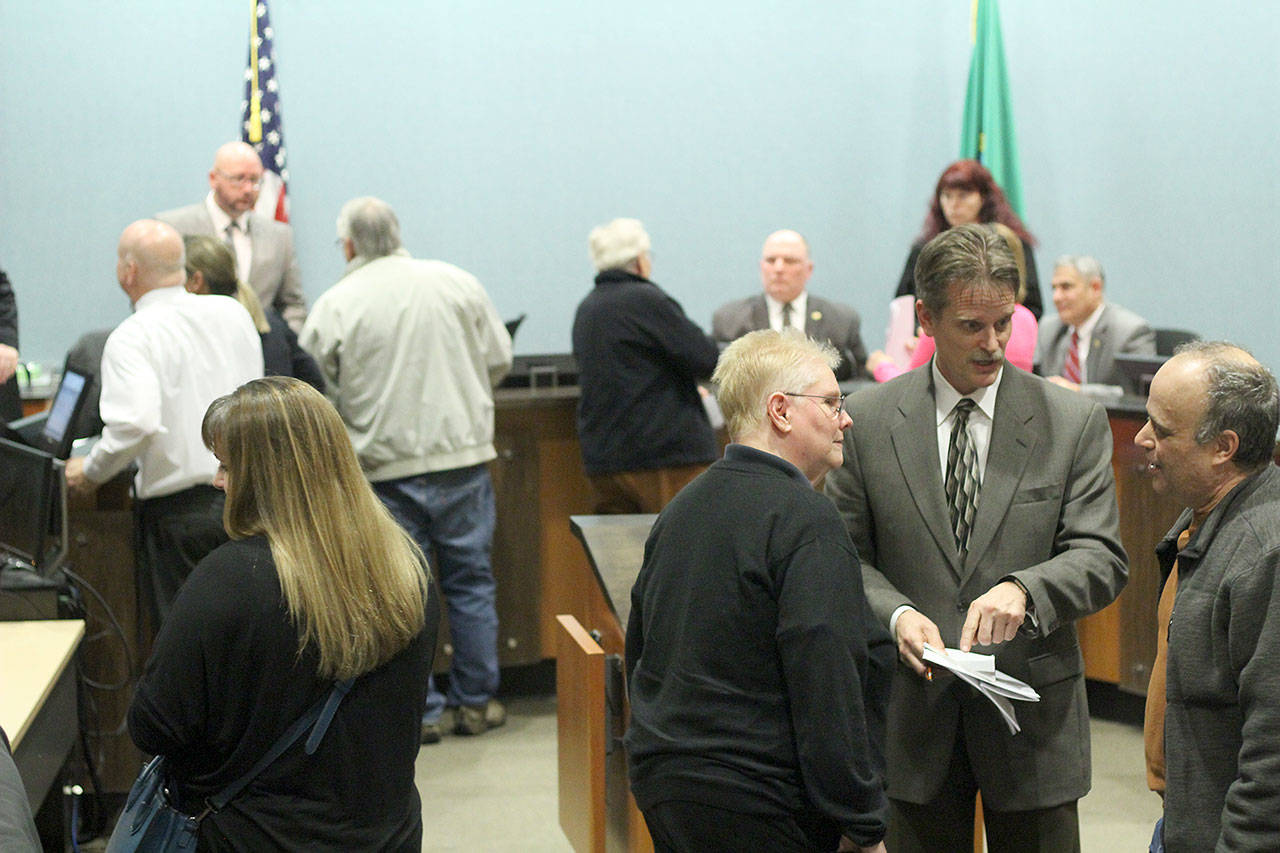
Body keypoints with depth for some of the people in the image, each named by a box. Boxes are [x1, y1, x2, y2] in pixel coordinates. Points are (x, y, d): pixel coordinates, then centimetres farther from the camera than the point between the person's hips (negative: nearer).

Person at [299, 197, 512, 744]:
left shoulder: (335, 306, -6)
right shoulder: (456, 283, 1)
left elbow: (315, 392, -1)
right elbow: (499, 359, 7)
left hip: (385, 466, -2)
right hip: (462, 456, 2)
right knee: (470, 580, 12)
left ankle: (421, 711, 11)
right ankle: (475, 702, 18)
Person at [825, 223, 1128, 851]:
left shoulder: (1074, 422, -1)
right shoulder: (868, 420, 0)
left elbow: (1102, 557, -4)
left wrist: (1022, 589, -24)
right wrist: (895, 613, -16)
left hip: (1033, 711, 0)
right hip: (913, 711, 1)